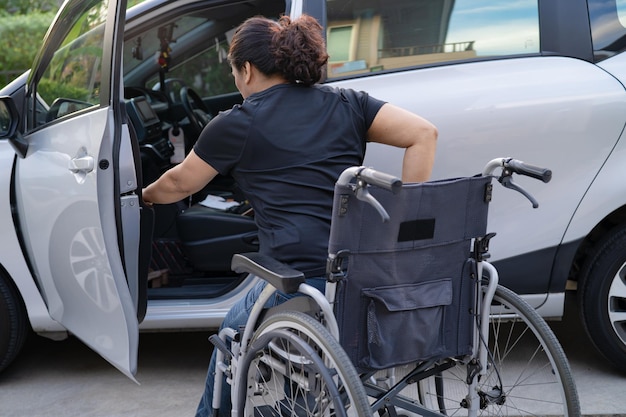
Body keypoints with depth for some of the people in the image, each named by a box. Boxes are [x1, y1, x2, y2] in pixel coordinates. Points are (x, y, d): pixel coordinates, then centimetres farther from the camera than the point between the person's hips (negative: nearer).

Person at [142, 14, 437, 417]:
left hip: (303, 279, -5)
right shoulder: (346, 104, 13)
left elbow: (179, 184, 19)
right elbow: (424, 133, 4)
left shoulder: (237, 125, 4)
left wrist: (146, 195, 41)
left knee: (233, 332, 27)